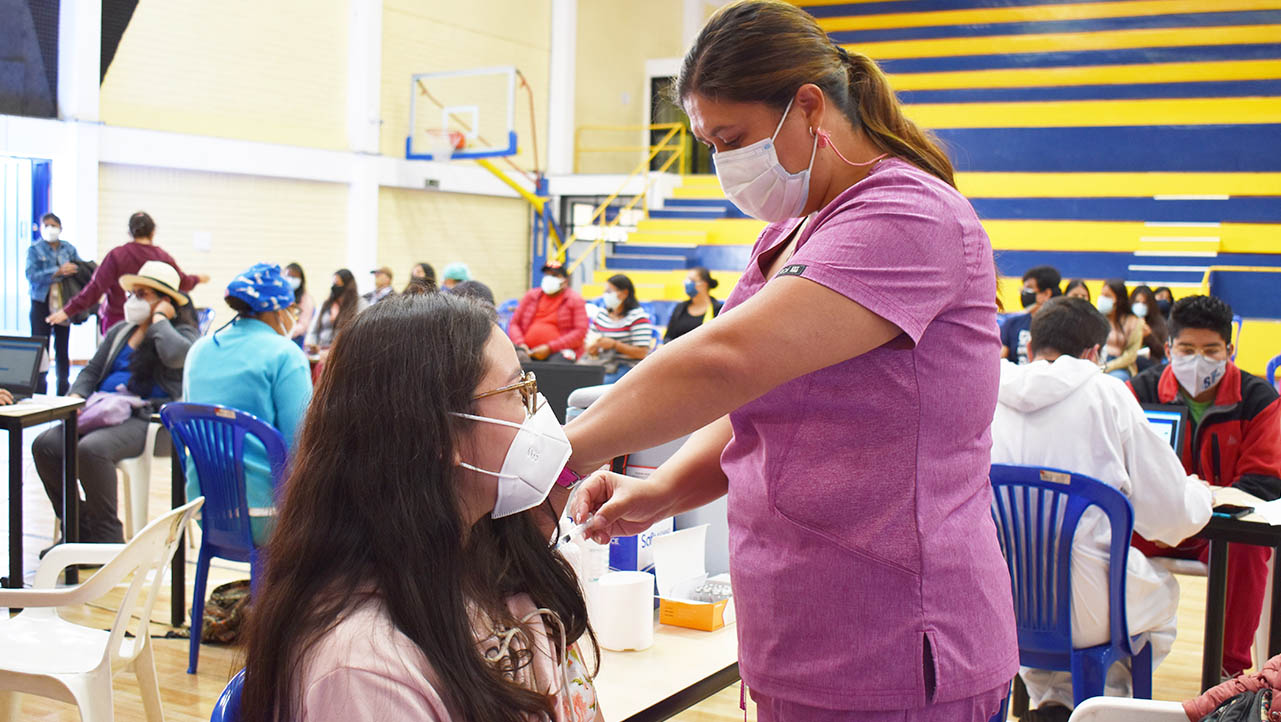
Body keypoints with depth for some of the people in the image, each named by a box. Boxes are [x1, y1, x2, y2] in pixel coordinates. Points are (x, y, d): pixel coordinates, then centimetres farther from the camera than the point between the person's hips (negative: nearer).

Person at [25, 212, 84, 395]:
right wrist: (58, 272, -23)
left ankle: (63, 392, 17)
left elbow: (82, 268, 4)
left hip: (63, 304, 3)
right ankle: (39, 392, 0)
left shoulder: (68, 249, 9)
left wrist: (73, 270, -17)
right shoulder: (34, 250, 0)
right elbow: (32, 276, -13)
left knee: (62, 349, 9)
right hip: (42, 304, -3)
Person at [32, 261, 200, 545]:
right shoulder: (119, 332, 25)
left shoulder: (184, 333, 4)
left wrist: (159, 319, -6)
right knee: (45, 445, -17)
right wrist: (76, 397, 2)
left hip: (146, 418, -7)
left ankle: (107, 535, -19)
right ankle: (78, 528, -5)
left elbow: (175, 355, -21)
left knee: (91, 449, -33)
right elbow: (91, 372, 23)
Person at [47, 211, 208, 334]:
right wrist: (198, 278, 38)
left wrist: (68, 310, -9)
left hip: (117, 321, -2)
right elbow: (183, 283, 16)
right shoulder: (164, 257, 0)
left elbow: (95, 288, -12)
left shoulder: (116, 255, -8)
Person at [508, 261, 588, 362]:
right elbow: (514, 323, 18)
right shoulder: (531, 296, 17)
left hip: (559, 351, -3)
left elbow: (580, 332, -5)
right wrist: (520, 343, -5)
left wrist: (549, 348, -13)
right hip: (528, 351, 3)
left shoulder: (575, 299, 6)